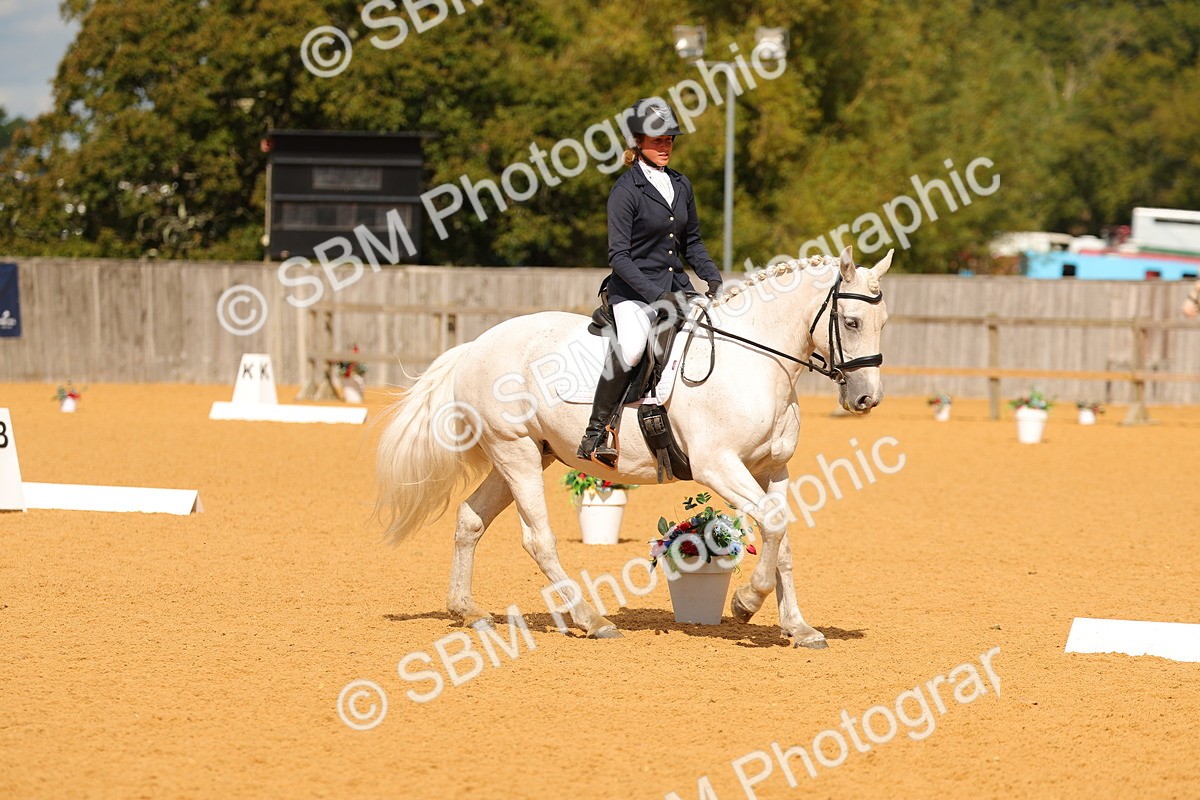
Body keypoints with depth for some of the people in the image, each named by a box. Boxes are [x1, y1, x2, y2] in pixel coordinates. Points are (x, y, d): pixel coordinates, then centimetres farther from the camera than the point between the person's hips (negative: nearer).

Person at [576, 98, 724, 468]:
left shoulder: (681, 186, 12)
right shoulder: (626, 190, -9)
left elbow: (692, 243, 21)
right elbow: (618, 255, -14)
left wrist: (713, 278, 3)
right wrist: (656, 294, -23)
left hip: (677, 287, 7)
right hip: (633, 289, -7)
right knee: (631, 348, -33)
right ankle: (596, 434, -25)